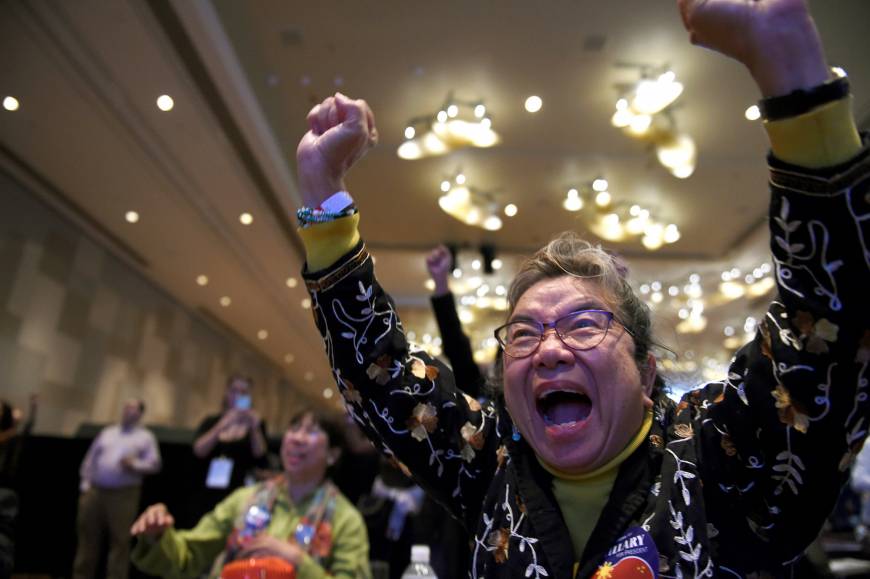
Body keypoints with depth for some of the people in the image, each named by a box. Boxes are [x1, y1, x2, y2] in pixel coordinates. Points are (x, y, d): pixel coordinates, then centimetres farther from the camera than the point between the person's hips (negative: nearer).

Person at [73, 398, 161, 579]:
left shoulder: (146, 437, 6)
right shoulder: (107, 432, 19)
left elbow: (154, 463, -2)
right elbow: (90, 459, 17)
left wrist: (134, 465, -18)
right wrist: (85, 483, 7)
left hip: (124, 495, -4)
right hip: (95, 491, 4)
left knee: (120, 541, -3)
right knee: (88, 537, 8)